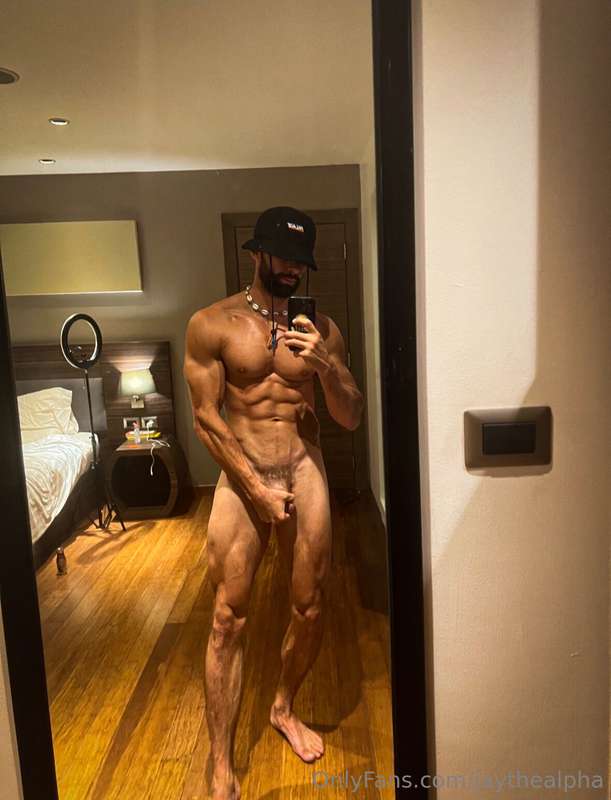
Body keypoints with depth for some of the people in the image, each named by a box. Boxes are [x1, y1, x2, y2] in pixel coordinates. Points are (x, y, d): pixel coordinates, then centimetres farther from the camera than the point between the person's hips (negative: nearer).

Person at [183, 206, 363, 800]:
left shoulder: (321, 328, 5)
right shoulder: (212, 324, -3)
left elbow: (351, 418, 3)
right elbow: (206, 419, -6)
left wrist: (325, 365, -15)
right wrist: (257, 488, -11)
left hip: (306, 473, 3)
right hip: (242, 476, -2)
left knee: (309, 608, 11)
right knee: (228, 619, 0)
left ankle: (284, 708, 40)